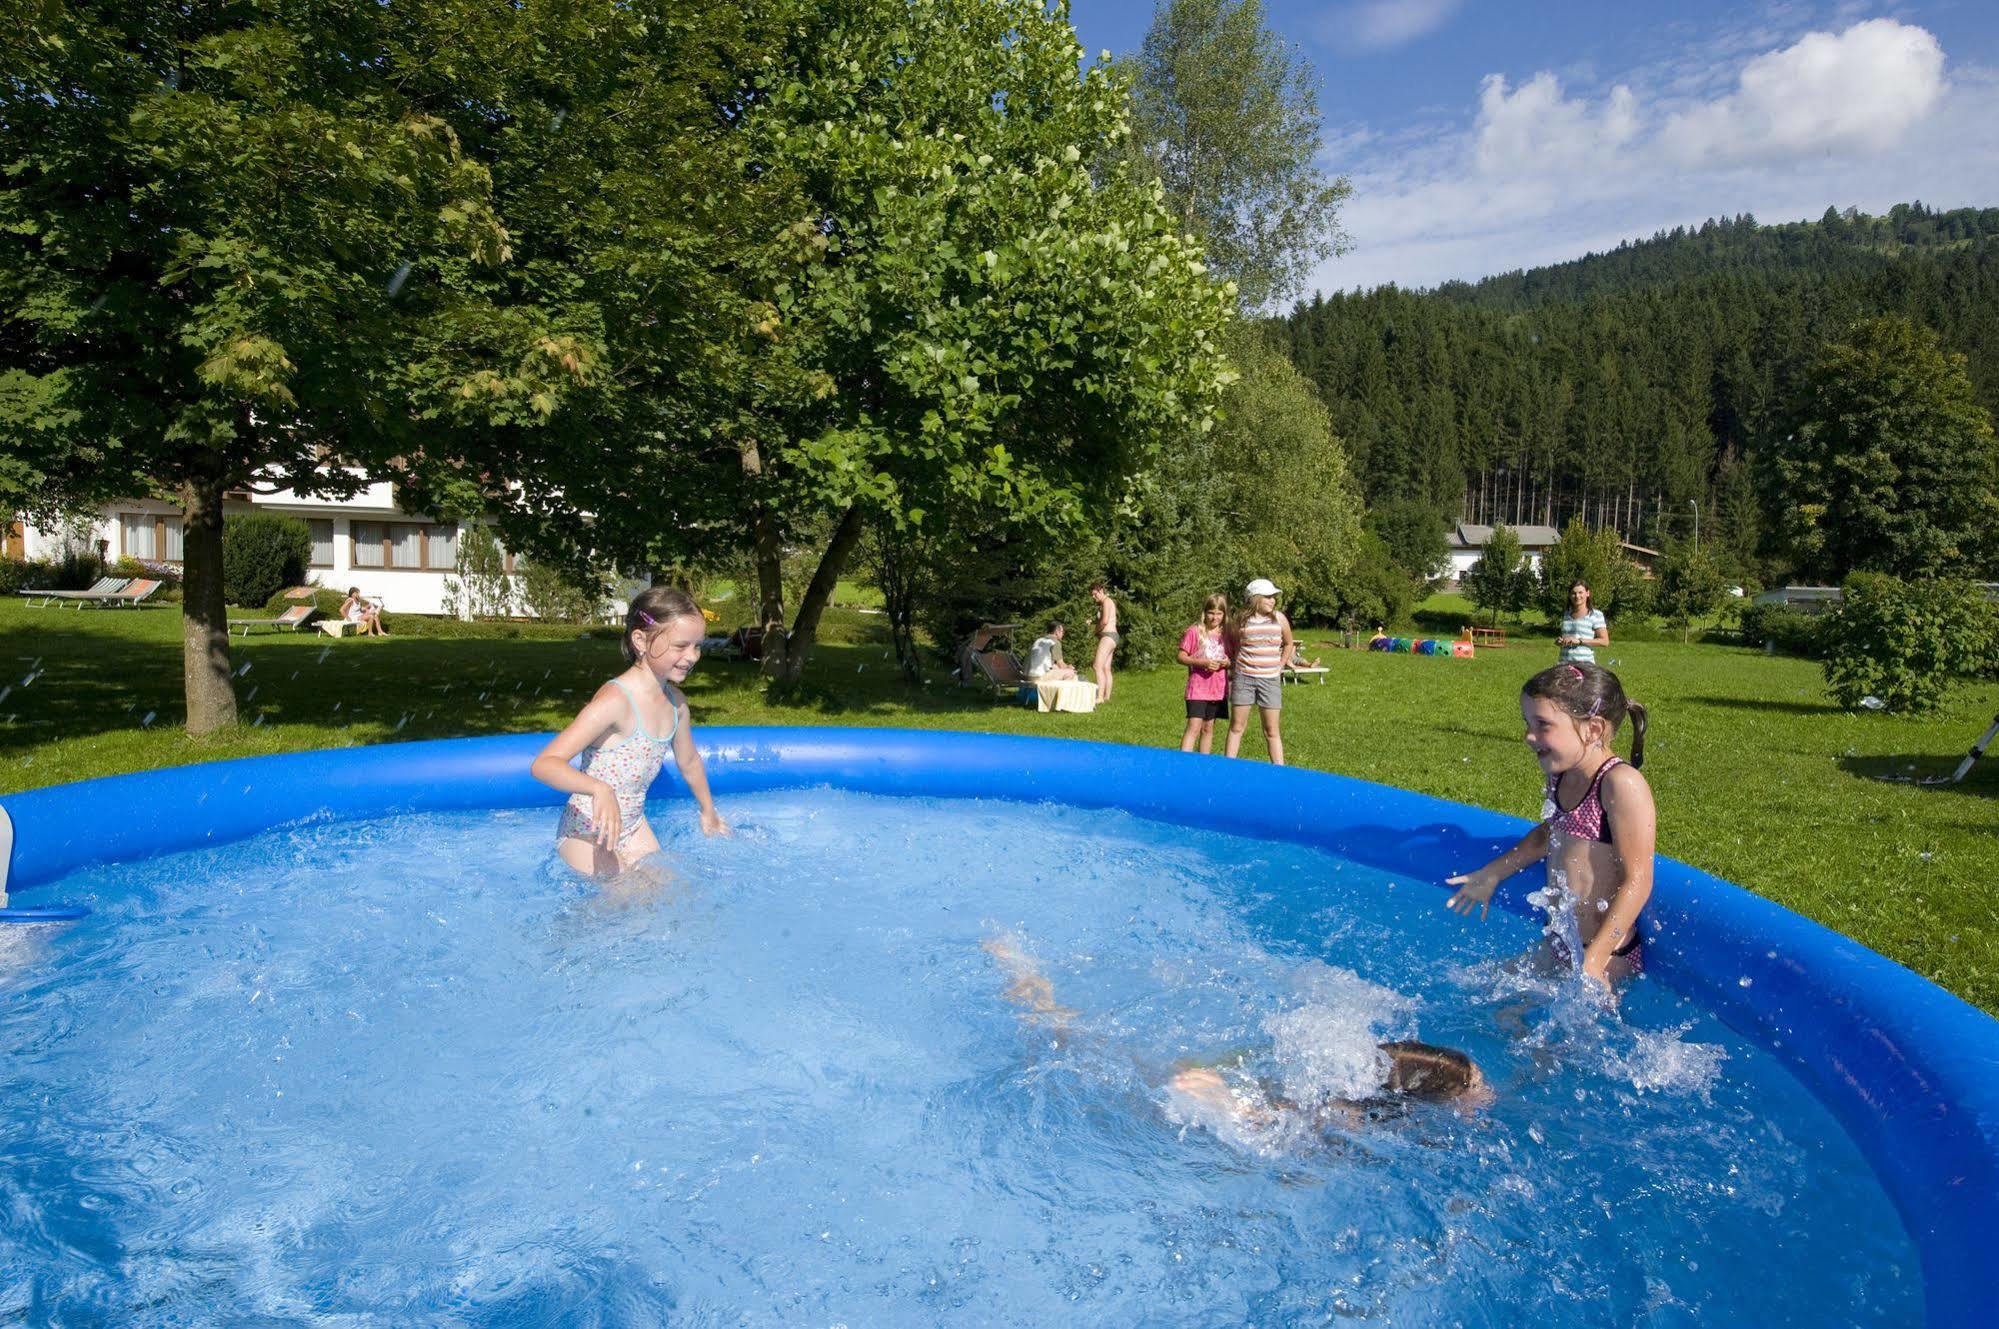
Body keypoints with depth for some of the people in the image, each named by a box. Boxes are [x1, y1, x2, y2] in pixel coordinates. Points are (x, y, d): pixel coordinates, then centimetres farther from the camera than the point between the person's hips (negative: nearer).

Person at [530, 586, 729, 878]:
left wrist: (708, 812, 31)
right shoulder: (615, 700, -27)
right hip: (587, 833, -8)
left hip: (633, 826, 8)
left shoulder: (675, 701, -2)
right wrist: (600, 790, -51)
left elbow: (688, 760, 17)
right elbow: (543, 764, -35)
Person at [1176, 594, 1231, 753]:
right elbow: (1180, 657, -6)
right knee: (1194, 727, -13)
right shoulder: (1194, 632, -5)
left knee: (1208, 728, 12)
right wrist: (1202, 663, -19)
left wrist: (1227, 662, -7)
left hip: (1218, 689, 5)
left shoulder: (1226, 634, 7)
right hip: (1198, 688, -5)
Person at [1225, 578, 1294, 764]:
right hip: (1244, 678, -1)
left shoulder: (1279, 619, 2)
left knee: (1272, 730, 2)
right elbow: (1232, 645, 16)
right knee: (1236, 727, 4)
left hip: (1270, 679, 1)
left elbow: (1288, 644, 17)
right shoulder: (1241, 620, -1)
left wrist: (1280, 666, 11)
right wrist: (1236, 665, 9)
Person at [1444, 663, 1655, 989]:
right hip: (1558, 946, 8)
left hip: (1606, 955, -8)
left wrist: (1593, 961, -25)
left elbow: (1637, 881, -22)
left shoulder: (1621, 783, -22)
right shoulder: (1562, 775, 3)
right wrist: (1490, 875, 28)